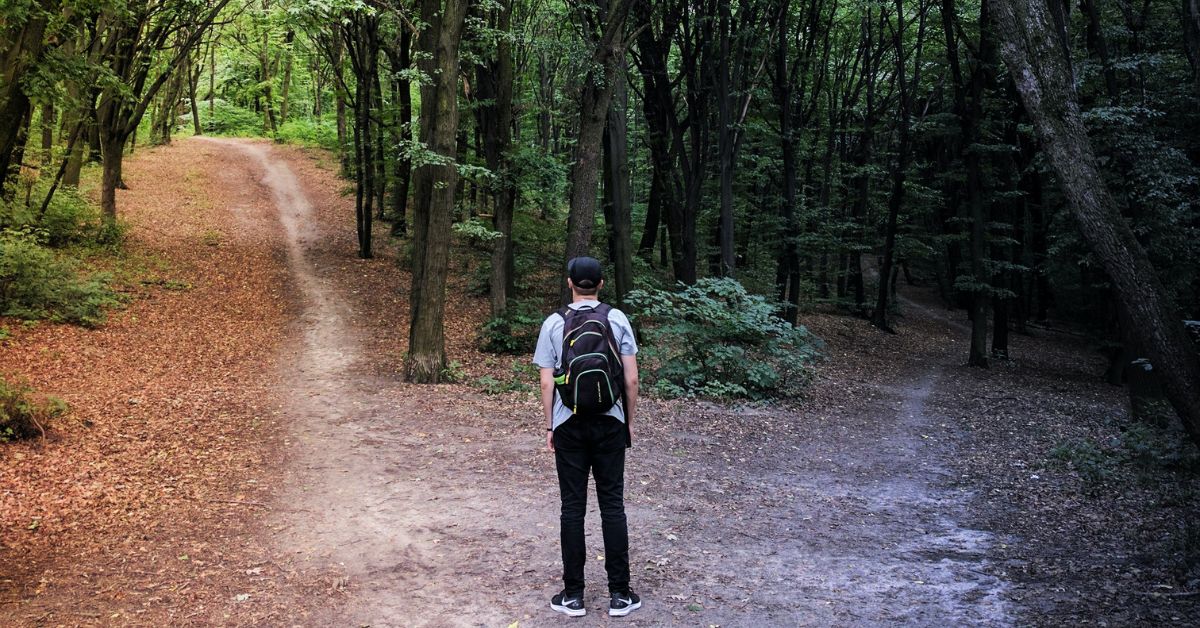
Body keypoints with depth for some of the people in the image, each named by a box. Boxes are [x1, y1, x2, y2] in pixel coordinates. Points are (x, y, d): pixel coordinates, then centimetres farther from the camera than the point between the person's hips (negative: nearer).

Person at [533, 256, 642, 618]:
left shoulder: (554, 323, -1)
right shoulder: (617, 319, -1)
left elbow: (547, 383, -2)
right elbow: (631, 379, -2)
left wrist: (549, 427, 8)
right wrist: (629, 422, 9)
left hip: (570, 424, 0)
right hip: (609, 423, 0)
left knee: (573, 507, 5)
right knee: (612, 505, 5)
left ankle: (573, 595, 9)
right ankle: (619, 594, 7)